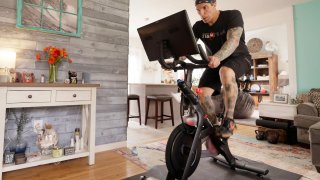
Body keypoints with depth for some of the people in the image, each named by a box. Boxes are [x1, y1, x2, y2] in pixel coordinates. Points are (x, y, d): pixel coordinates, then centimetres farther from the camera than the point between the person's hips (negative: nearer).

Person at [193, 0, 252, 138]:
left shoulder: (233, 15, -17)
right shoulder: (198, 27, -6)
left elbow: (233, 40, -34)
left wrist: (217, 57, -55)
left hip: (238, 58, -4)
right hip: (215, 62, 4)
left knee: (225, 72, -41)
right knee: (202, 93, -20)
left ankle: (229, 119, -28)